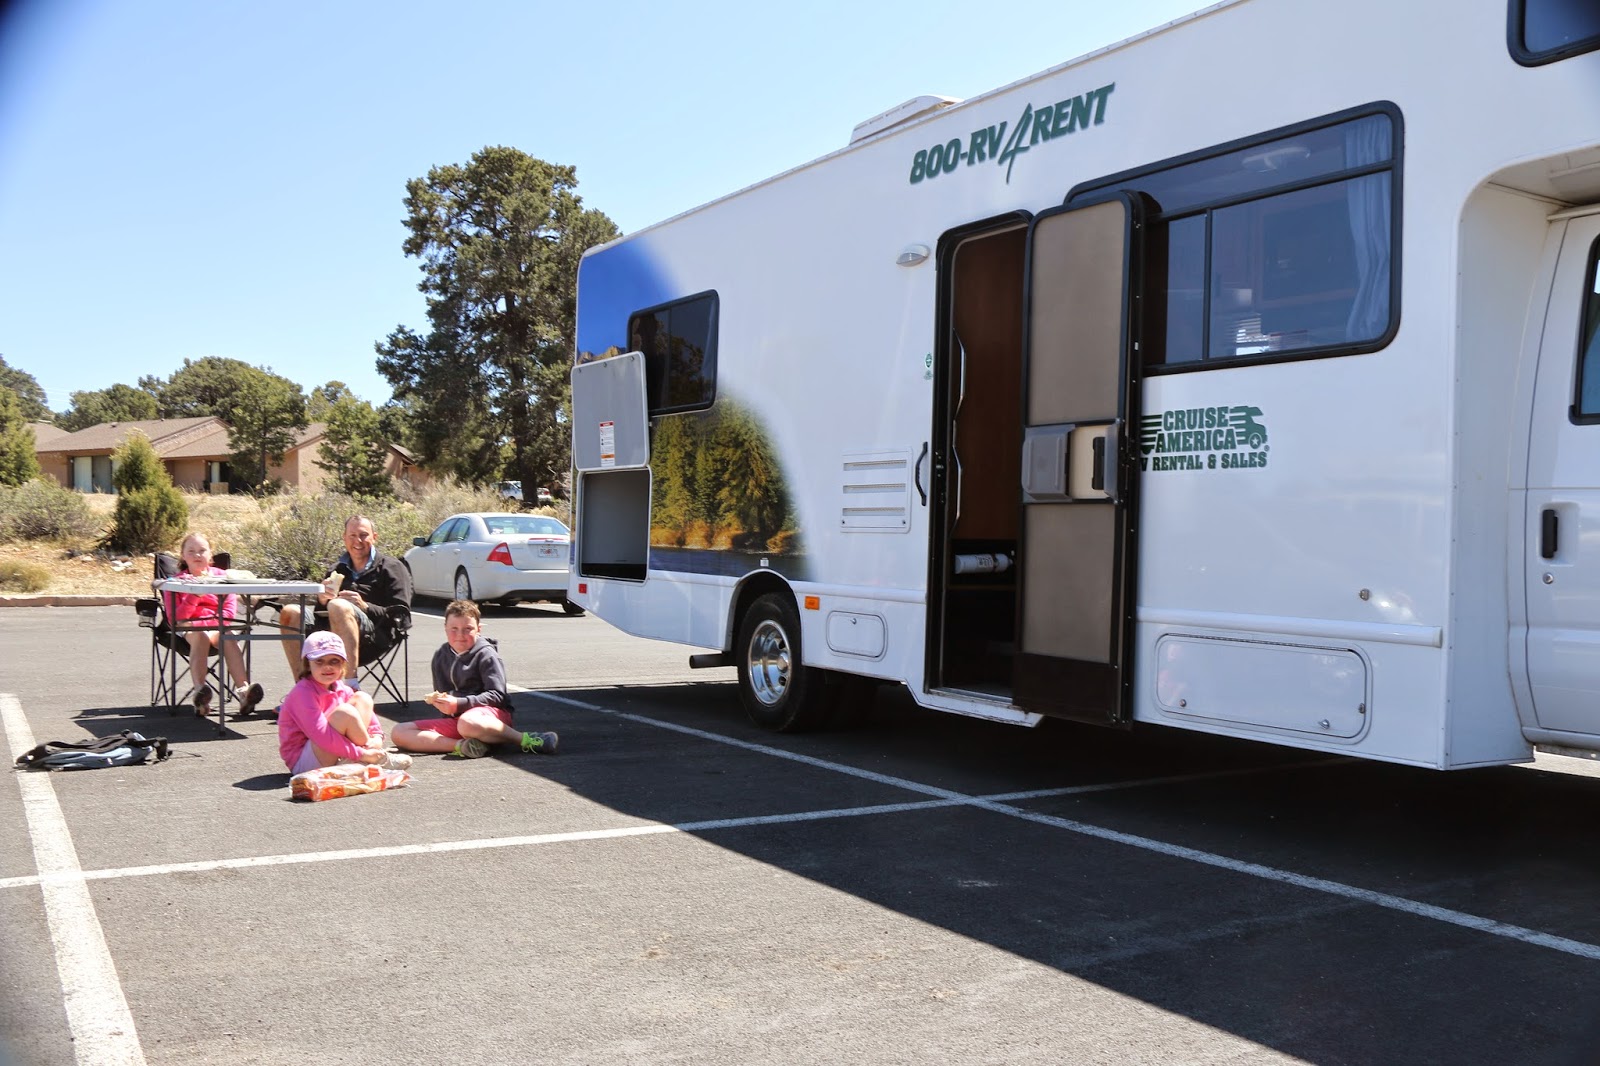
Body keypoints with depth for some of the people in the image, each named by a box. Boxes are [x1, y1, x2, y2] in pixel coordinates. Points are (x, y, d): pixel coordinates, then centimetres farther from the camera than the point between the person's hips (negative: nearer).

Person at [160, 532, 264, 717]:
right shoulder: (178, 581, 12)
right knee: (201, 636, -37)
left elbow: (230, 610, 5)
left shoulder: (220, 576, 15)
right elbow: (174, 618, -1)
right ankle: (199, 690, -53)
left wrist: (217, 622, -15)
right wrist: (194, 596, -14)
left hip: (219, 625, 1)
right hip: (189, 626, -1)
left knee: (229, 638, -34)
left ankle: (243, 689, -50)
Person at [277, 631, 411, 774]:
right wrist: (361, 754, -28)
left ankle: (350, 762, -10)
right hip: (302, 761, -9)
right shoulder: (303, 693, -21)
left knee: (362, 699, 3)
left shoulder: (340, 689, 5)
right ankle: (379, 759, -10)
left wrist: (377, 736, -11)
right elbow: (321, 735, -30)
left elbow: (367, 714, 11)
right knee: (344, 712, -28)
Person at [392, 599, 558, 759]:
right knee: (399, 732, -13)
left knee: (467, 723, -45)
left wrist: (459, 703, -22)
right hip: (455, 719, 7)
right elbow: (441, 692, 15)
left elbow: (497, 695, -14)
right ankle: (460, 746, -31)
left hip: (491, 713, -7)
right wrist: (437, 701, -10)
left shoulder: (486, 655, -6)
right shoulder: (440, 657, 13)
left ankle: (525, 740, -29)